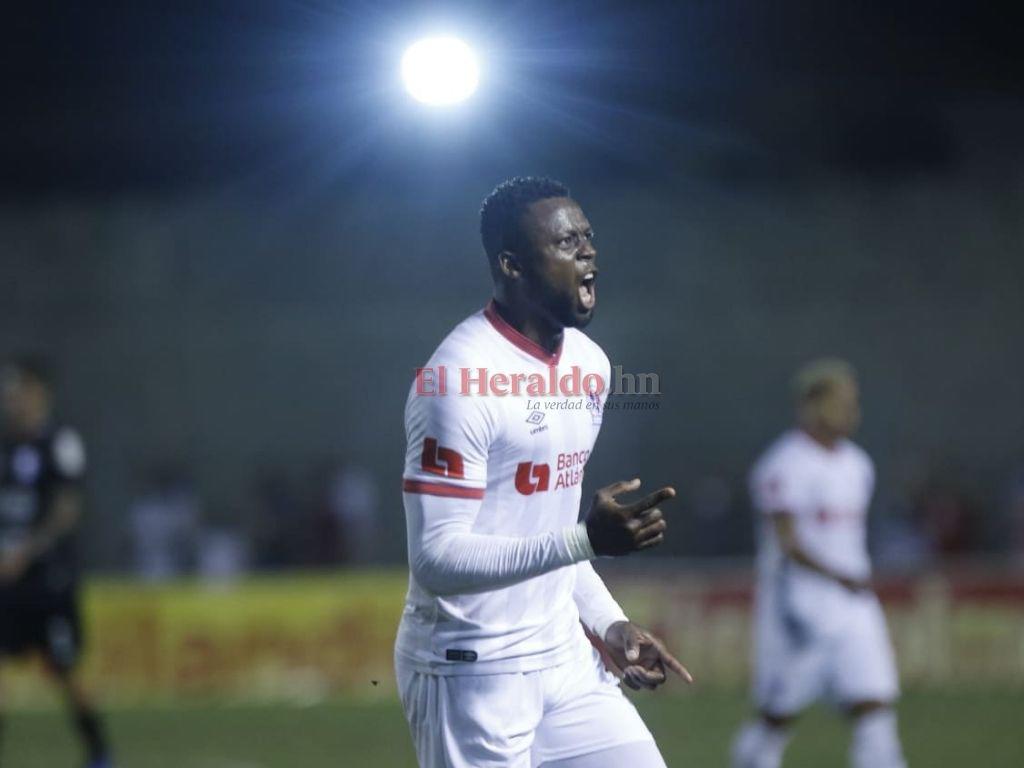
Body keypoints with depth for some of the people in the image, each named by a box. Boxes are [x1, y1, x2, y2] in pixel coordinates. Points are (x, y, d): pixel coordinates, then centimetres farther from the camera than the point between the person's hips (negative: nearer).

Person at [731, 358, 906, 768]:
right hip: (798, 604, -7)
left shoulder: (857, 465, 12)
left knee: (875, 707, -6)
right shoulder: (785, 465, -12)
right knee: (779, 715, 4)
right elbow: (787, 542, -20)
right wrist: (839, 578, -30)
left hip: (852, 604, 7)